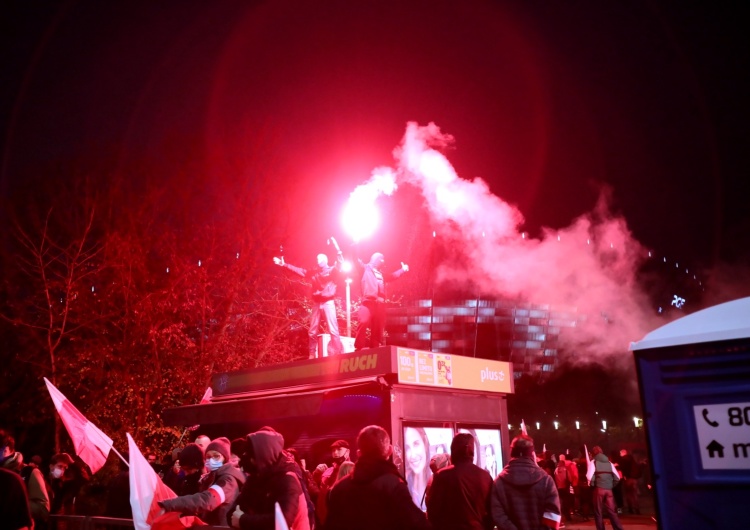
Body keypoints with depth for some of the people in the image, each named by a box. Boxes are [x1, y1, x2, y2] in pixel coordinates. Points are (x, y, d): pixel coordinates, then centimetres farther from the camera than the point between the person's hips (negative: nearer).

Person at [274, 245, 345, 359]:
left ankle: (338, 354, -9)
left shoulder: (332, 271, 3)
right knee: (312, 331, 8)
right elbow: (299, 270, 20)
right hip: (317, 303, 6)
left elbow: (340, 263, -16)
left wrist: (338, 251, -33)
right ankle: (312, 355, 18)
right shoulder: (314, 273, 17)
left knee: (333, 330, -10)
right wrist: (284, 264, 17)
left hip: (328, 302, -5)